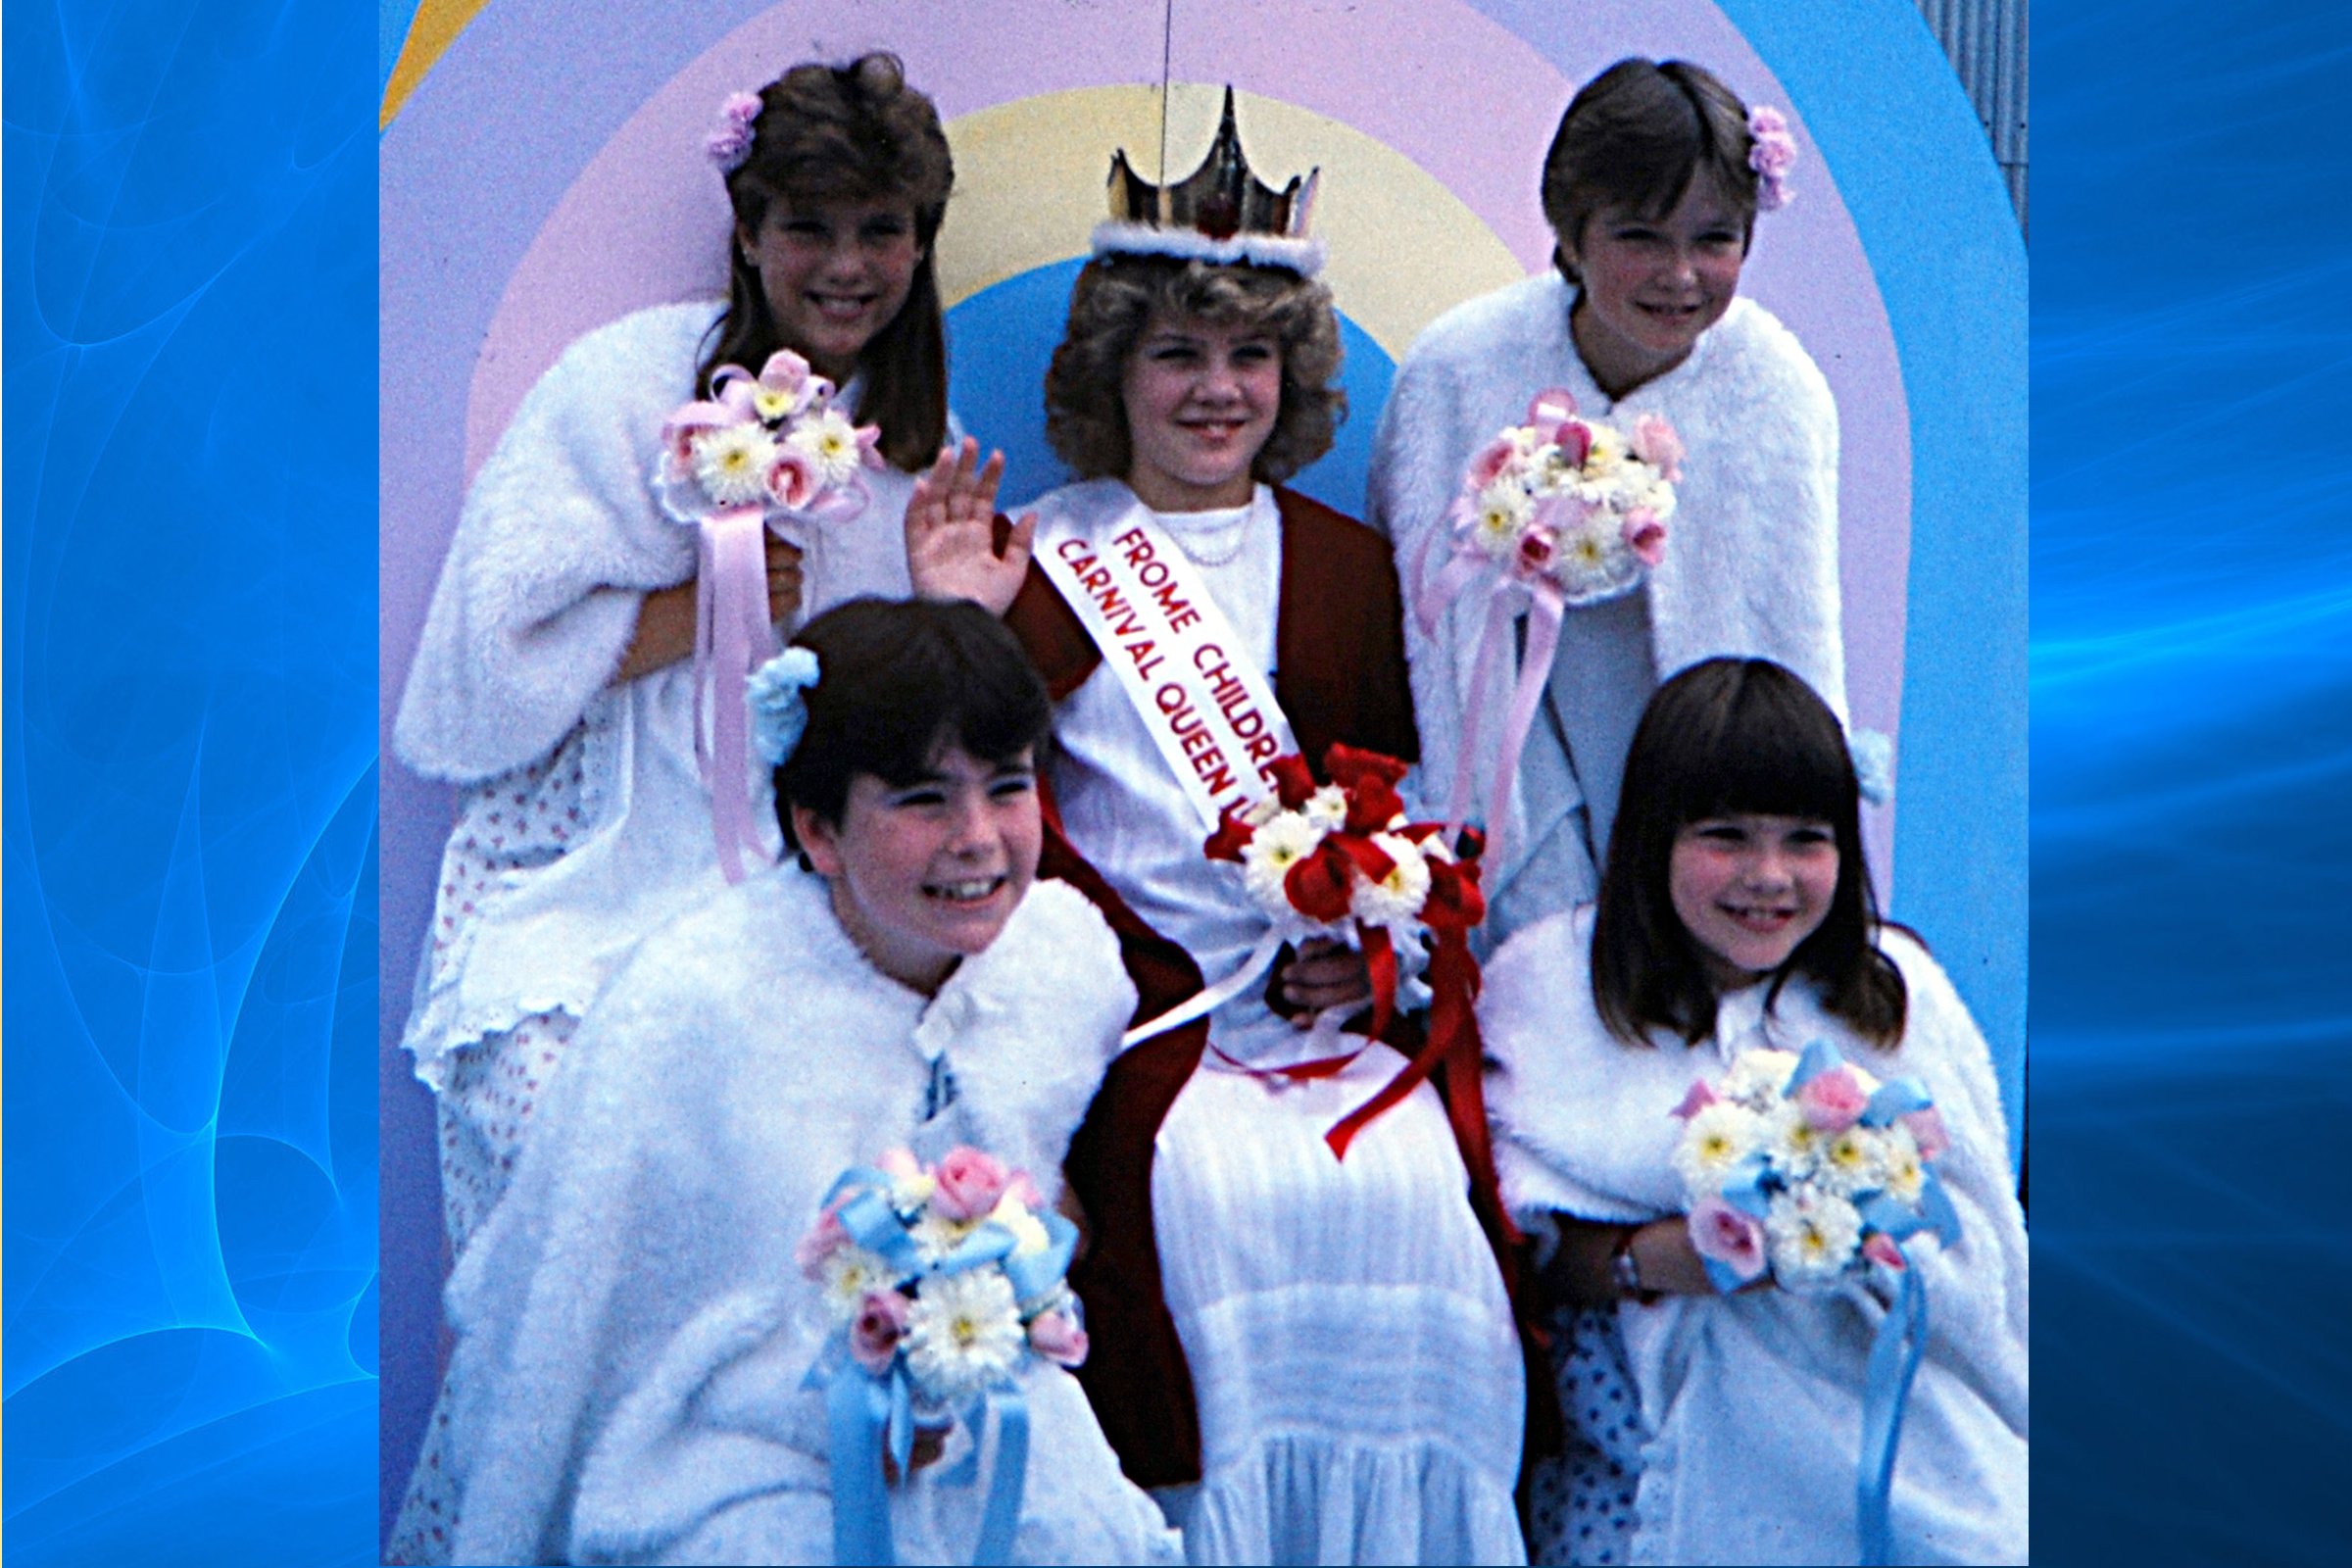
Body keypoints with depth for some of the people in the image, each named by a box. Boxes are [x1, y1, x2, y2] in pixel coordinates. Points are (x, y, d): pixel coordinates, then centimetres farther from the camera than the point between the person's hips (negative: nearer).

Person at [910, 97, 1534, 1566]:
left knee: (1408, 1188, -24)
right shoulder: (1044, 561, 6)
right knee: (1222, 1189, -29)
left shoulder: (1348, 565, 15)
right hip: (1138, 1006, -2)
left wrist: (1370, 945, -1)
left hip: (1329, 1005, 2)